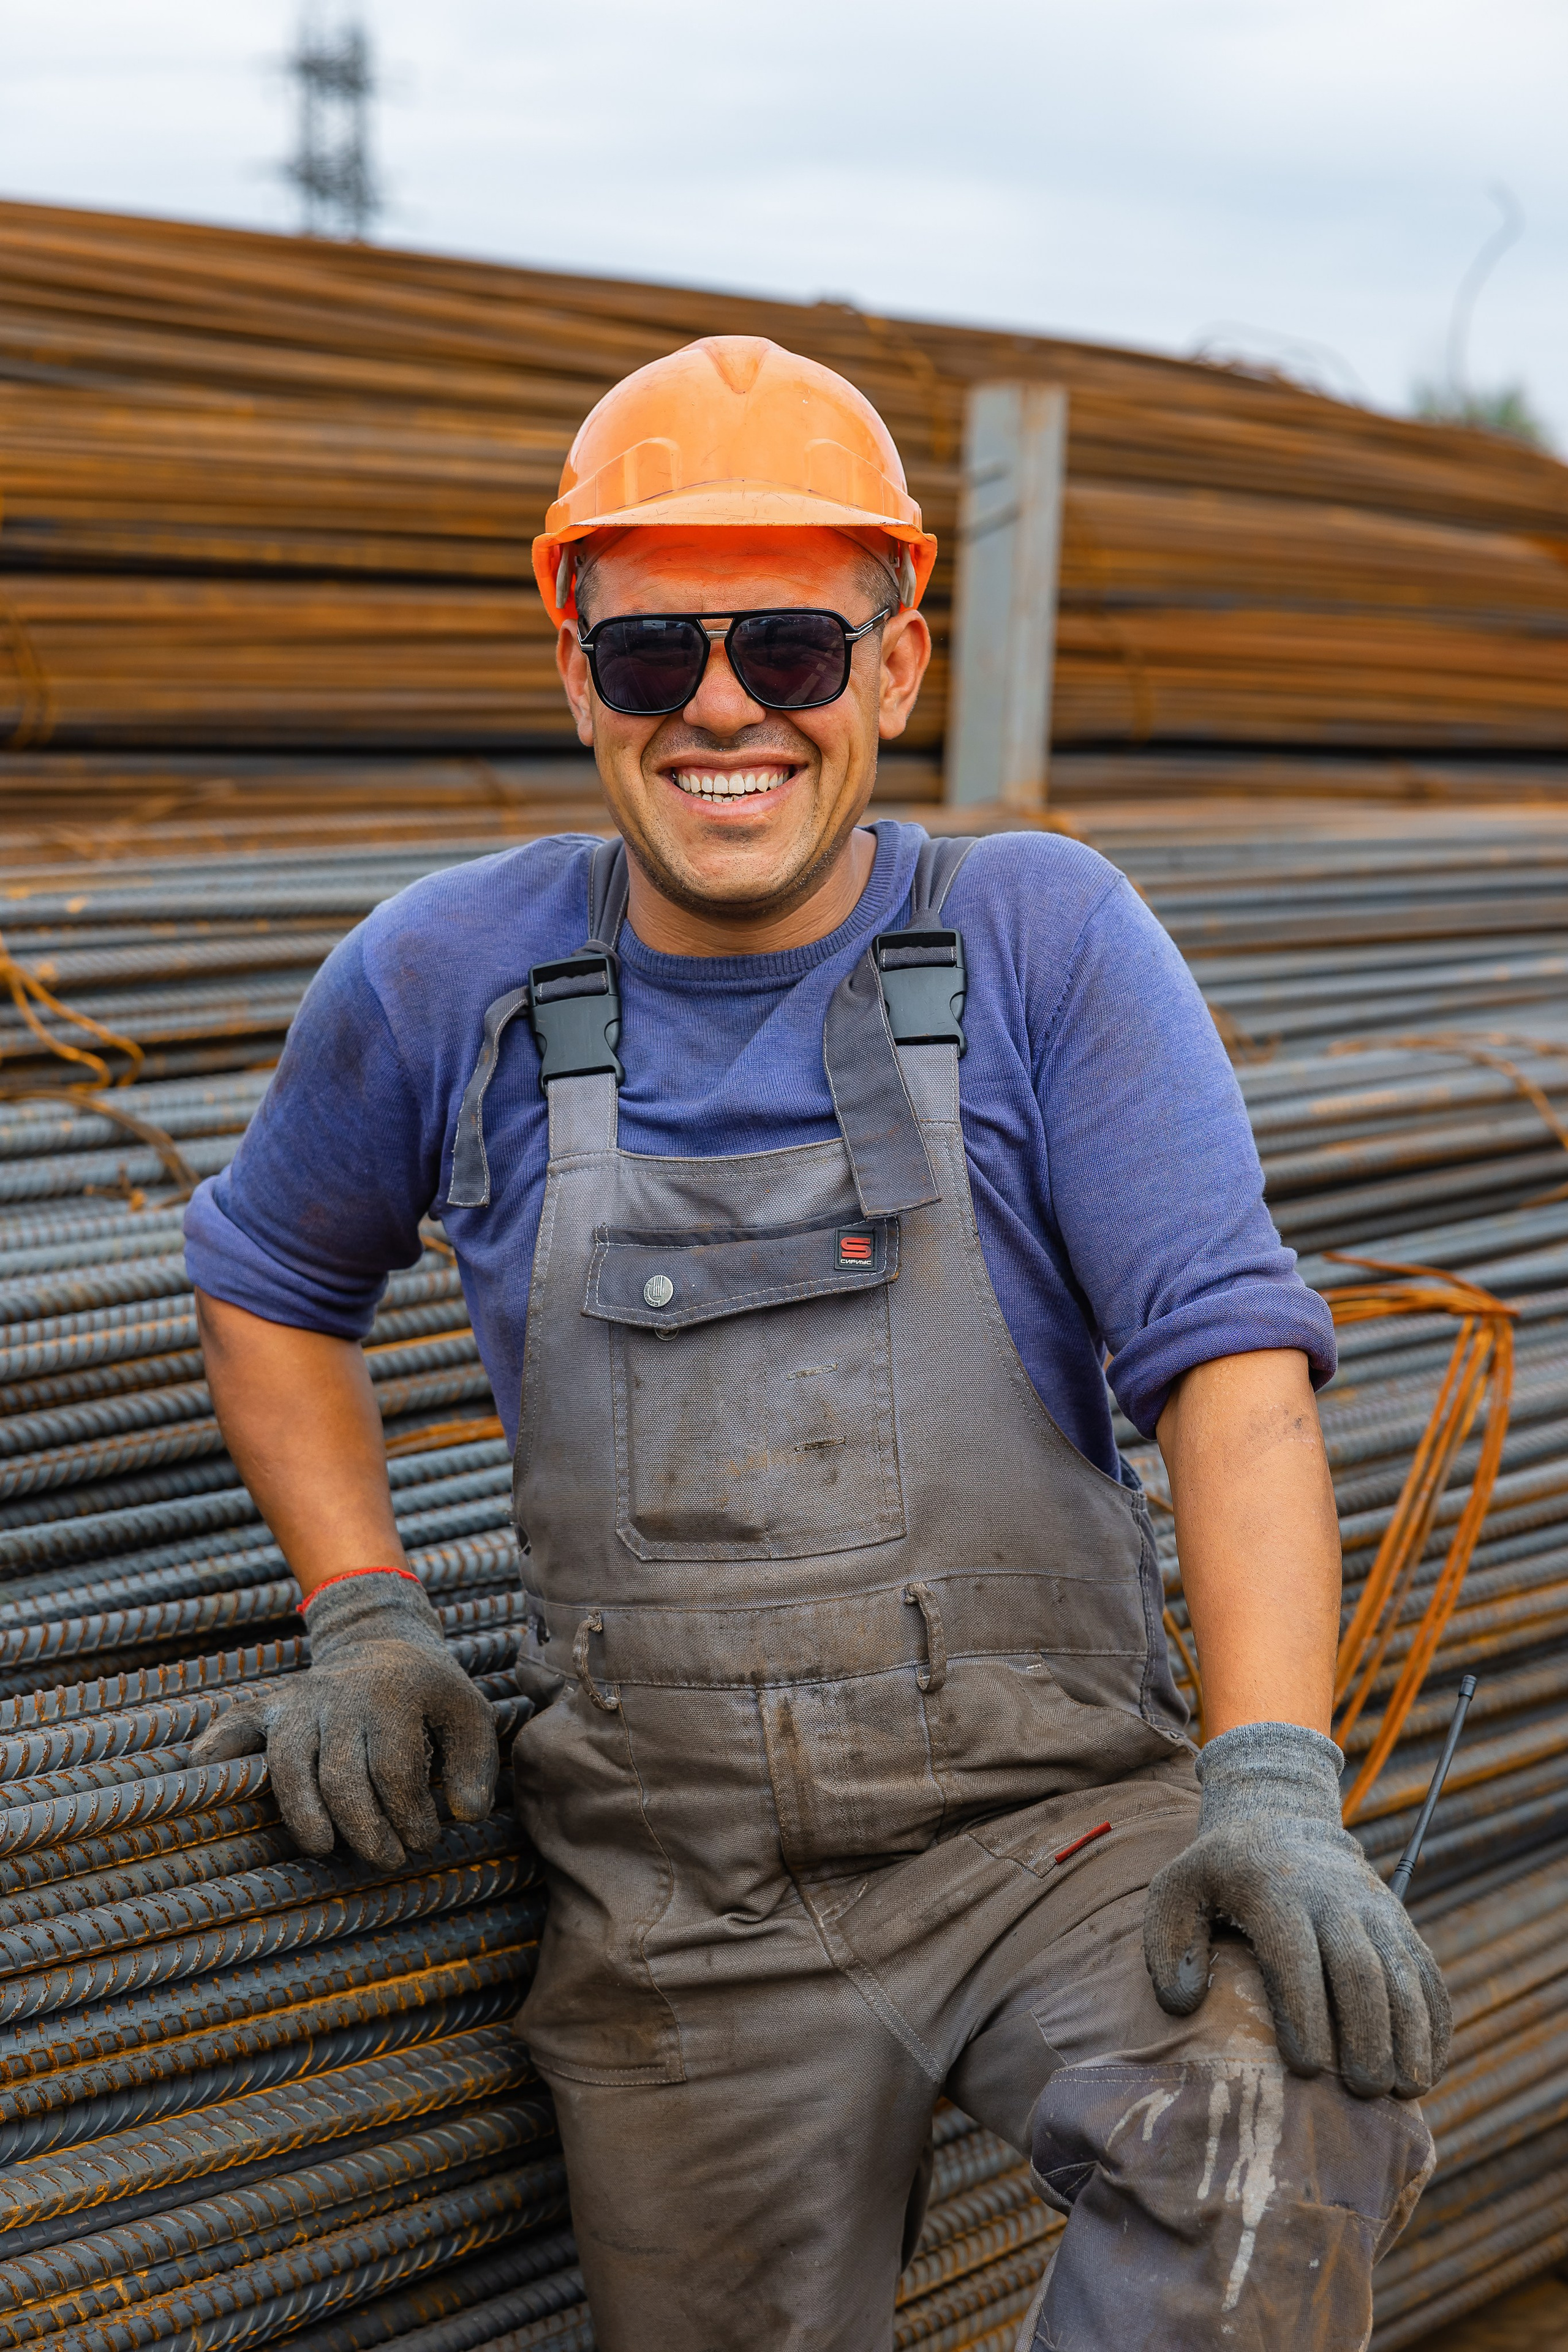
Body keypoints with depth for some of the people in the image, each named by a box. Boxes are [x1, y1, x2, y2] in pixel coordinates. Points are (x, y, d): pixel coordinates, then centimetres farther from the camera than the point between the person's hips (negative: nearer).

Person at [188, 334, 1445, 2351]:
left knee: (1285, 2107, -31)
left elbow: (1229, 1354, -8)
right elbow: (265, 1289, 20)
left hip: (1050, 1817, -2)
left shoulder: (1046, 939, -1)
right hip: (679, 1910, 3)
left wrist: (1274, 1782, -21)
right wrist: (365, 1619, 6)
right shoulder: (440, 980, 4)